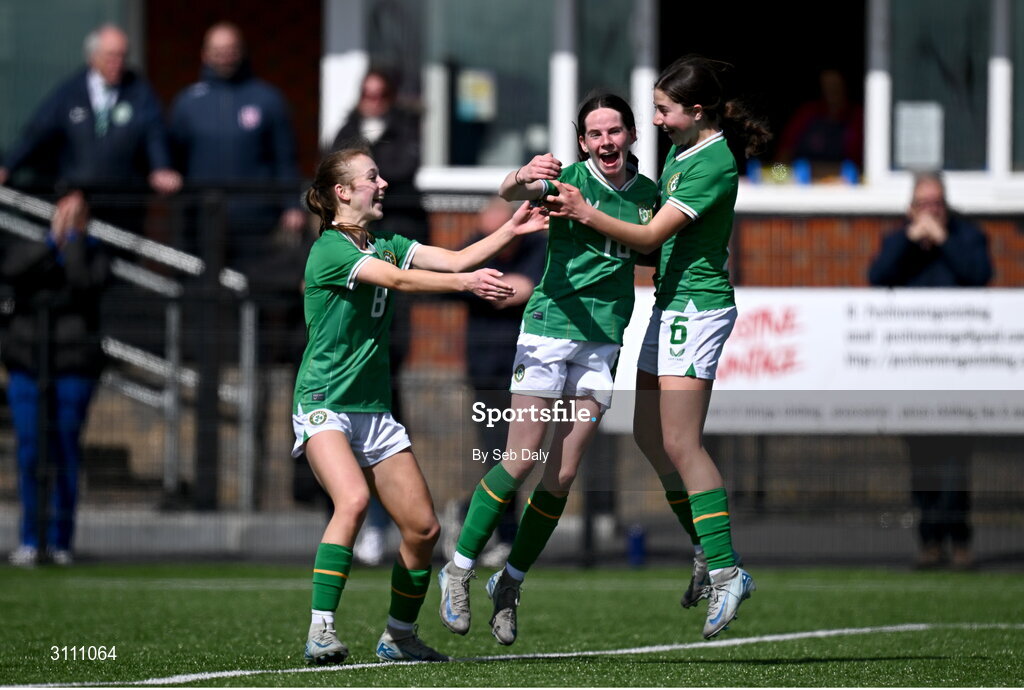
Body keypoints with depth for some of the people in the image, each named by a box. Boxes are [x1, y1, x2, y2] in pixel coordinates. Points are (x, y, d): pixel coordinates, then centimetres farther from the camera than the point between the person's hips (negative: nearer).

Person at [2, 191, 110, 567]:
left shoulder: (92, 254, 3)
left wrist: (72, 238, -11)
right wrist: (52, 240, -13)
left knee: (65, 454, 0)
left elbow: (86, 282, -18)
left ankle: (61, 540, 8)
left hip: (73, 367, -2)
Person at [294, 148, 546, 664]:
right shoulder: (329, 249, -12)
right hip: (324, 404, -8)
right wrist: (467, 283, -36)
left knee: (423, 527, 2)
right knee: (353, 500, -31)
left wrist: (510, 231, -4)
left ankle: (399, 636, 20)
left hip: (374, 409, 8)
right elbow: (396, 279, -26)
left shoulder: (385, 245, 13)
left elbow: (451, 259, 6)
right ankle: (320, 632, -31)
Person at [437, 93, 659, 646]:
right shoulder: (570, 177, -6)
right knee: (520, 462, -7)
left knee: (562, 477, 2)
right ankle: (459, 571, 6)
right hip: (550, 326, -4)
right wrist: (524, 177, -47)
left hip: (605, 340, 4)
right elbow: (510, 191, -25)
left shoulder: (647, 193, 9)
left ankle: (510, 584, 16)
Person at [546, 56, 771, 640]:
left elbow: (652, 235, -21)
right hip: (672, 303, 10)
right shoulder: (681, 152, 12)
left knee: (680, 443, -13)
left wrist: (588, 214, -25)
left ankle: (727, 570, -13)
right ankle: (707, 550, 21)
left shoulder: (713, 164, -18)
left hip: (696, 307, -10)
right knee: (650, 435, 12)